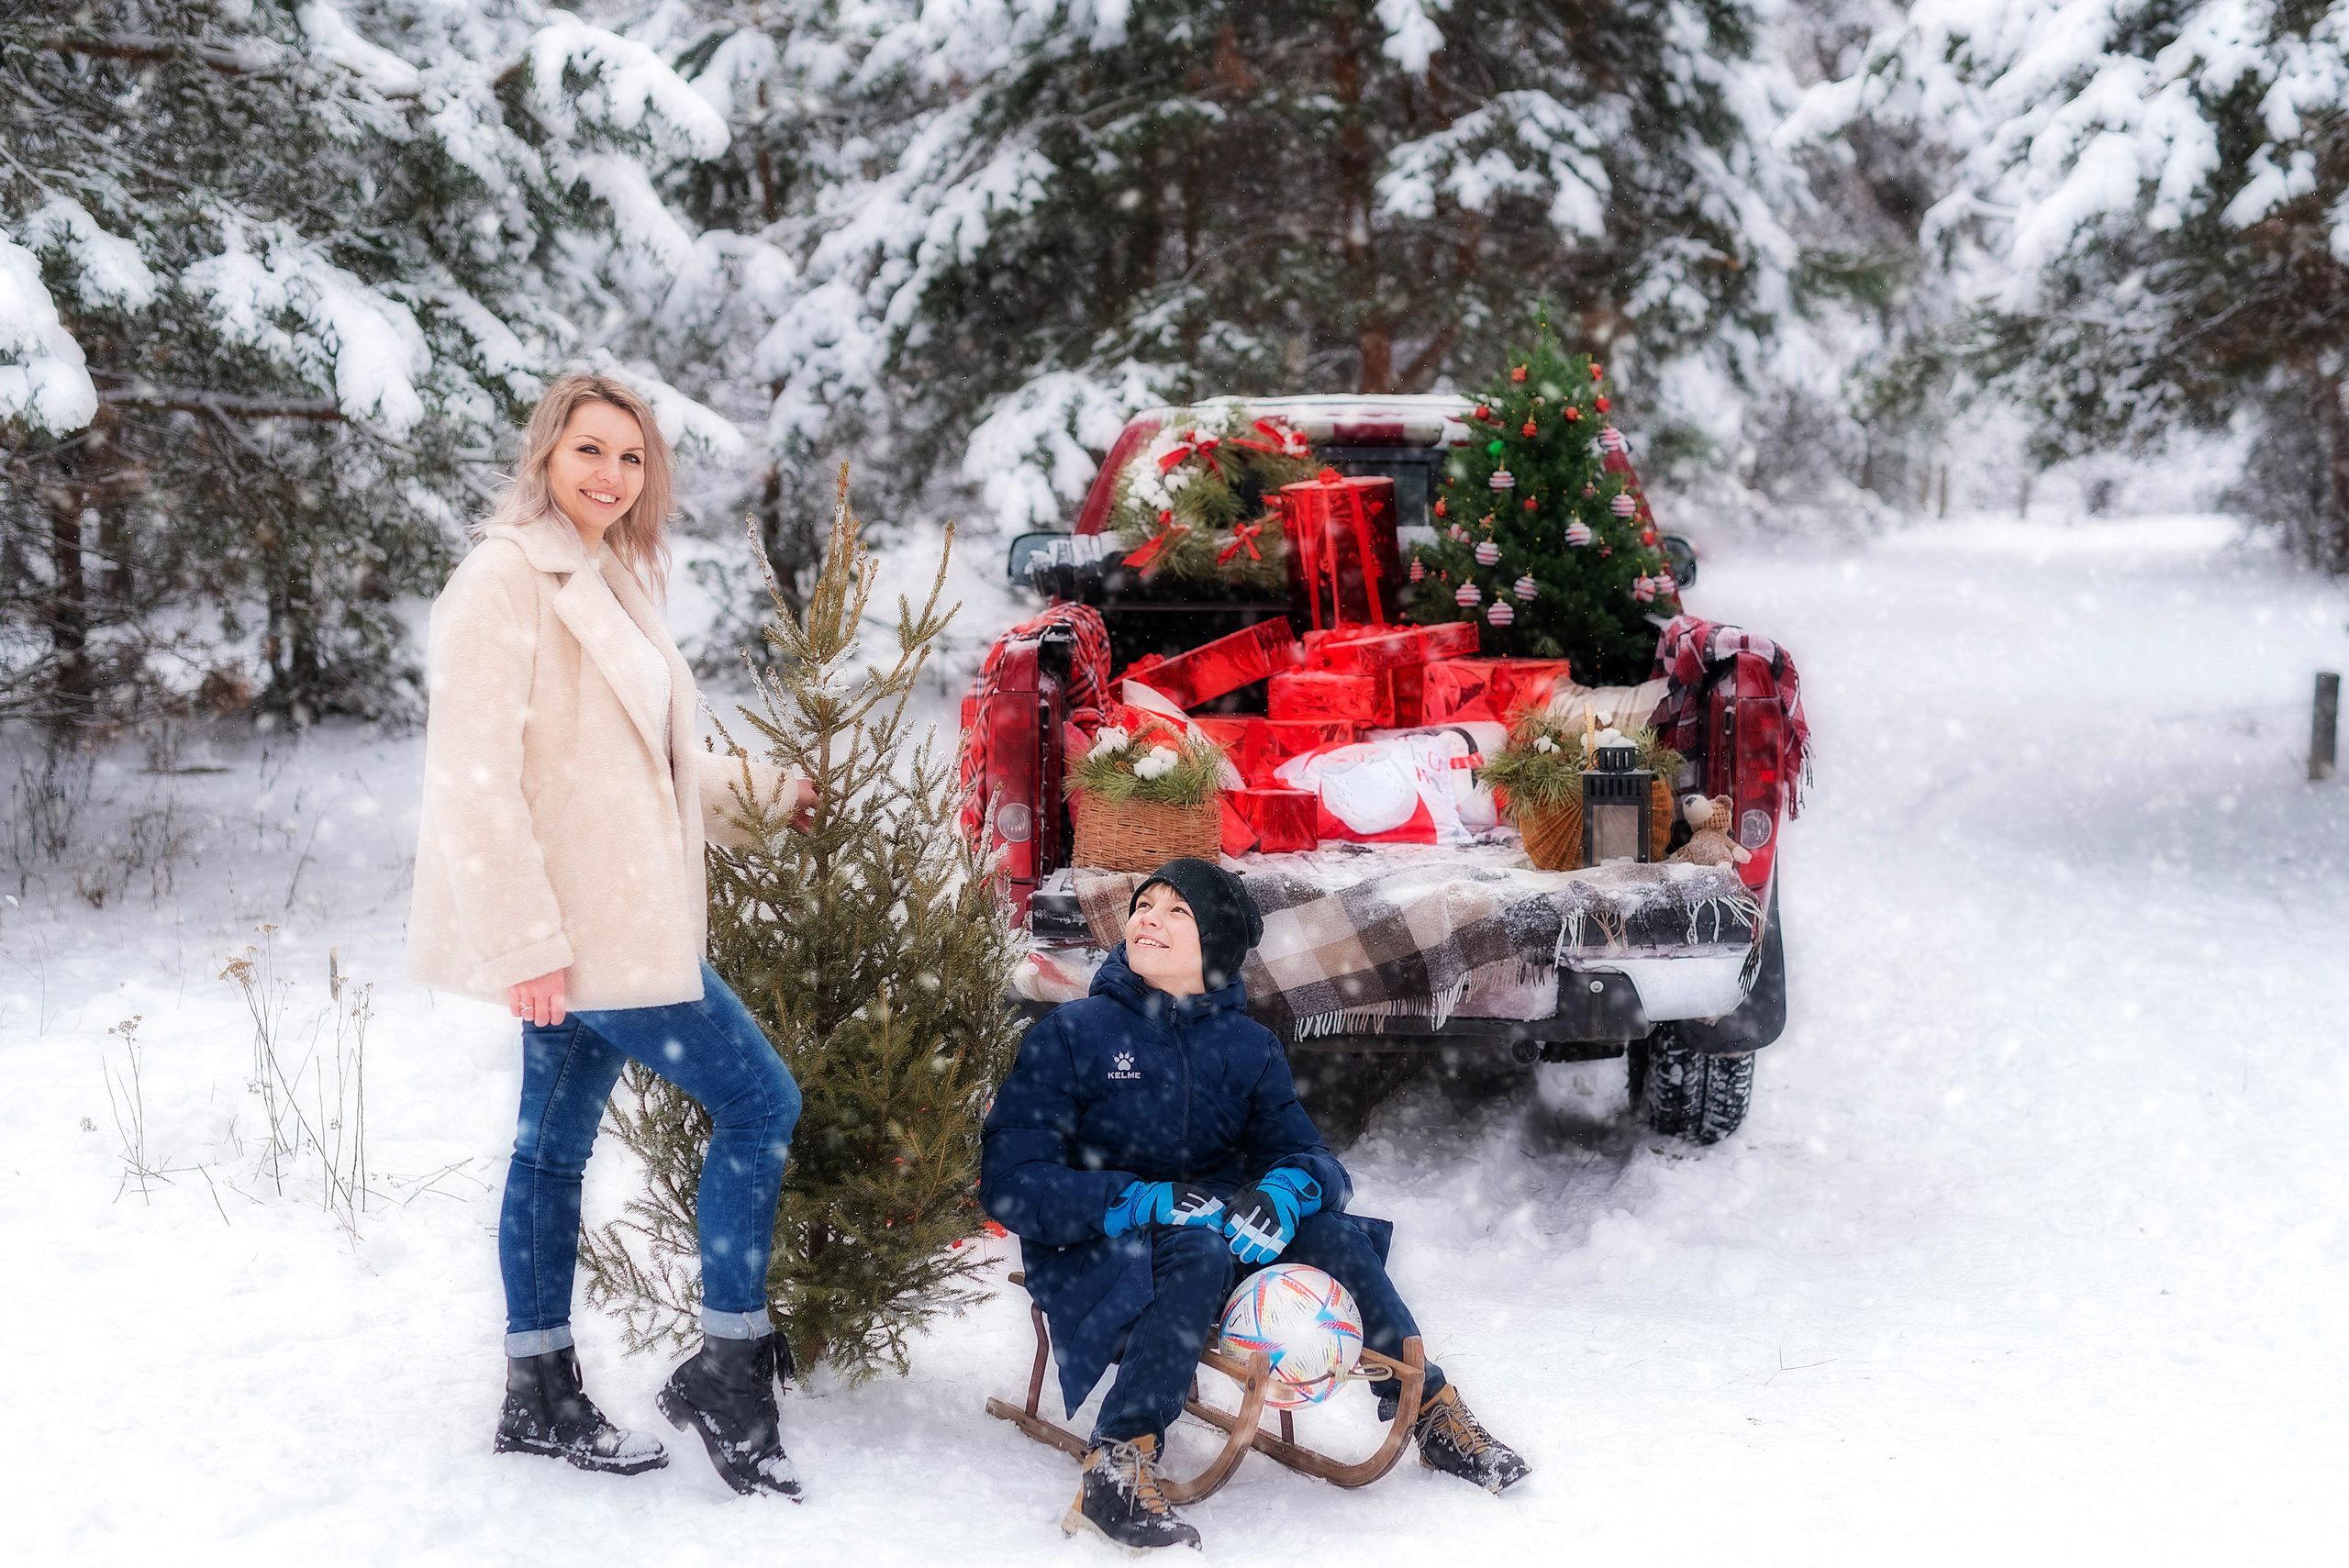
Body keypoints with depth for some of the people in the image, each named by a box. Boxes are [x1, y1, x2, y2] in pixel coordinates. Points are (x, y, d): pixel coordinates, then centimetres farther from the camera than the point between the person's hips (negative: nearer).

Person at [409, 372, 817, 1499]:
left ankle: (540, 1400, 21)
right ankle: (725, 1374, 1)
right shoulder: (506, 581, -13)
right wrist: (523, 940, -23)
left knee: (556, 1146, 13)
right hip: (576, 930, -9)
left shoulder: (608, 584, 16)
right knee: (758, 1104, -7)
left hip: (617, 923, 9)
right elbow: (475, 775, -19)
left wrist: (772, 793, 24)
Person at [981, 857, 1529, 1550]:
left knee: (1329, 1232, -20)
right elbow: (1011, 1184, -15)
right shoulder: (1071, 1035, -8)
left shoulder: (1249, 1047, 5)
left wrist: (1285, 1191, -25)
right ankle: (1113, 1472, -39)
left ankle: (1434, 1415, -4)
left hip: (1213, 1229, 4)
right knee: (1198, 1251, -35)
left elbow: (1306, 1154, 1)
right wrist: (1148, 1203, -27)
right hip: (1093, 1255, -4)